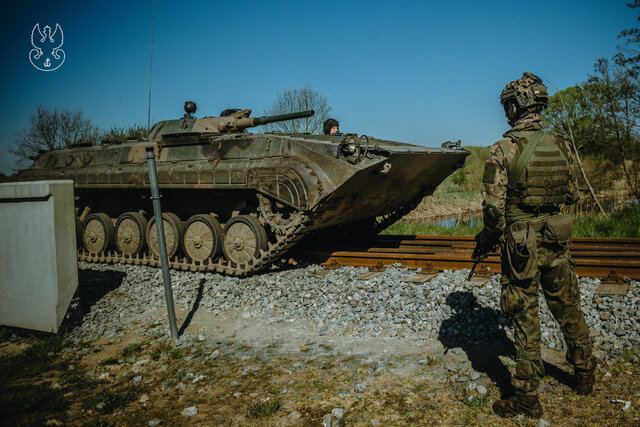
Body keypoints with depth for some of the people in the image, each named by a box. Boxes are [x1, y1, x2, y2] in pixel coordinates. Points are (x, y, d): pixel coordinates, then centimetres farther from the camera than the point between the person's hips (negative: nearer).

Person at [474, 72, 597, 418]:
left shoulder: (503, 150, -16)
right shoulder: (560, 144, 0)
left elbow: (494, 207, -17)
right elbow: (572, 194, 9)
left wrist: (486, 241, -1)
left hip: (521, 246, -5)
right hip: (556, 241, 5)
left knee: (526, 319, 4)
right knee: (569, 310, 21)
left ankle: (527, 398, 14)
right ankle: (585, 376, 40)